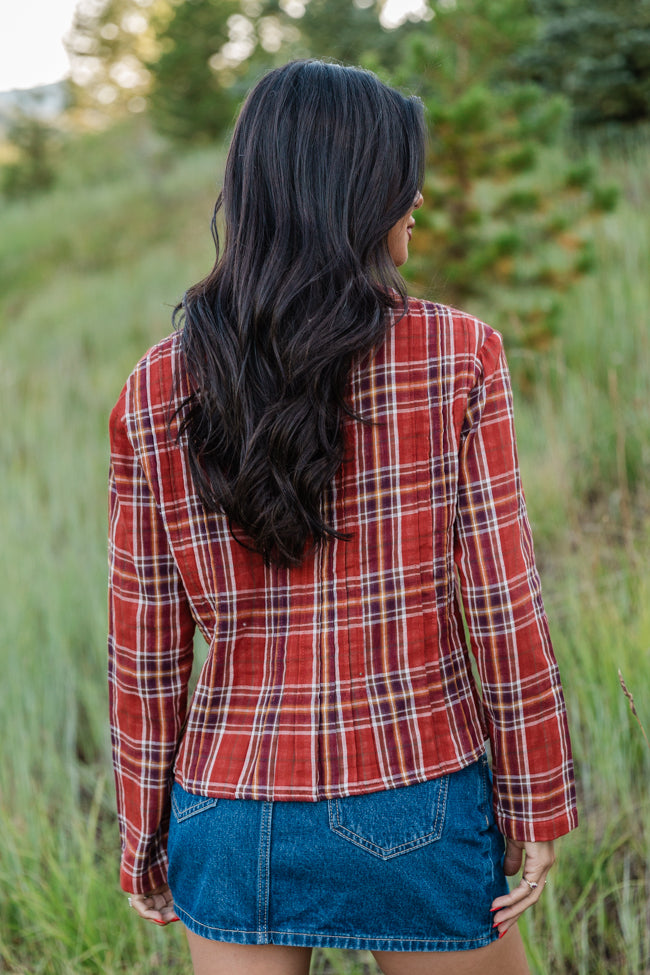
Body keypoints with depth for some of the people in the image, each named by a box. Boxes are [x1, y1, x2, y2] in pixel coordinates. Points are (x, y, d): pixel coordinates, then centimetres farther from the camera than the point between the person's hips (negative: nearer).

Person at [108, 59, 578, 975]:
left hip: (235, 823, 2)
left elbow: (145, 648, -2)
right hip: (417, 815, -2)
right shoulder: (457, 358, -13)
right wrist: (536, 801, 0)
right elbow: (501, 608, -11)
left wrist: (143, 832, 9)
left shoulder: (157, 390, -6)